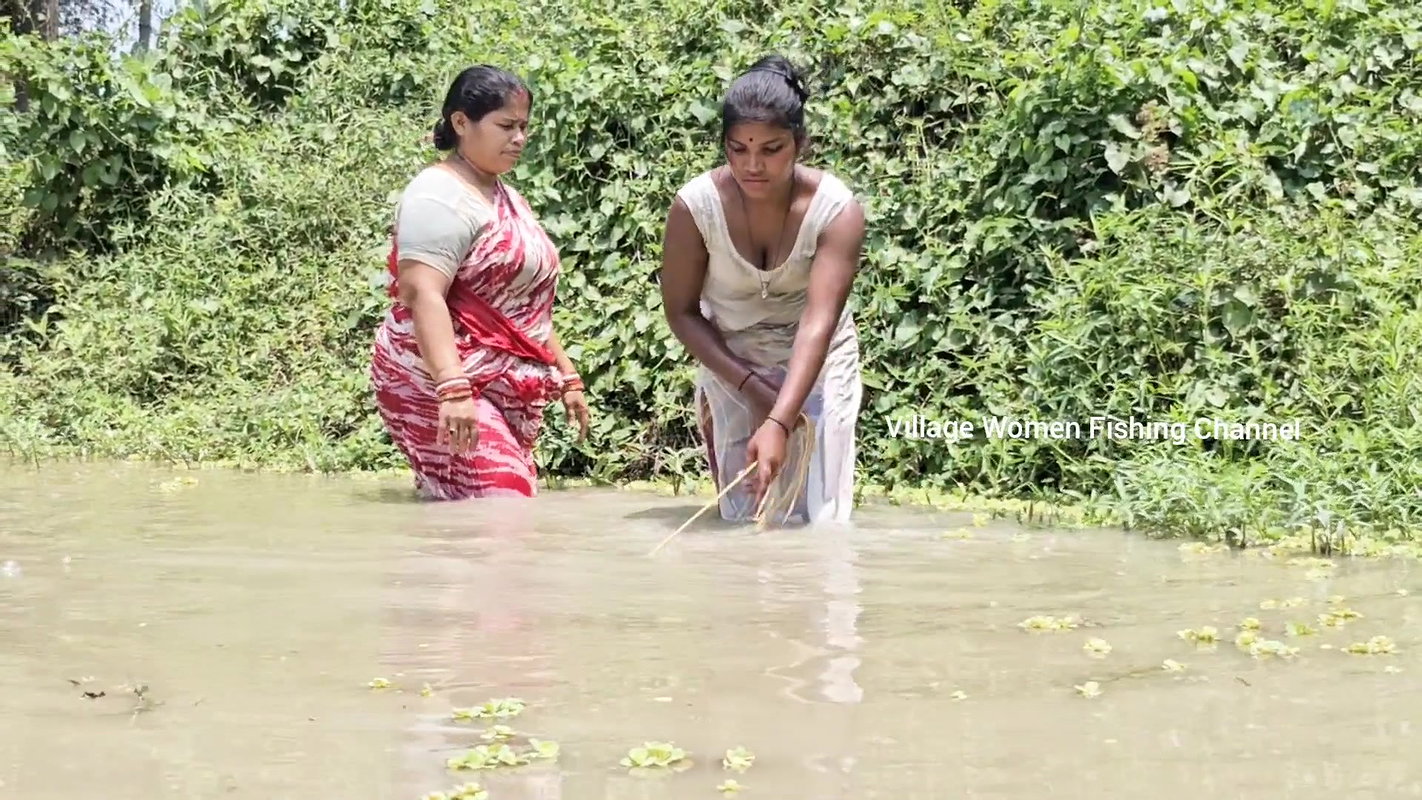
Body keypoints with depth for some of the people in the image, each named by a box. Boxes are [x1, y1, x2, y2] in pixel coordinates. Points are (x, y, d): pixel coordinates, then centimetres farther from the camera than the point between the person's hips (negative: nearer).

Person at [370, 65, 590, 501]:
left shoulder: (503, 196, 20)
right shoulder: (442, 197, -12)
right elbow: (423, 295, -24)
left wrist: (565, 375, 26)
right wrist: (452, 388, -35)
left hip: (503, 393, 10)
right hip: (438, 388, -10)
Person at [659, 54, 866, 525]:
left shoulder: (836, 209, -25)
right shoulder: (696, 204, -21)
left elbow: (819, 323, -34)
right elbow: (681, 312, -11)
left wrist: (779, 423, -45)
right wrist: (751, 386, -20)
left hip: (816, 363, -1)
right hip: (731, 363, 1)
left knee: (819, 514, -8)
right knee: (743, 514, 2)